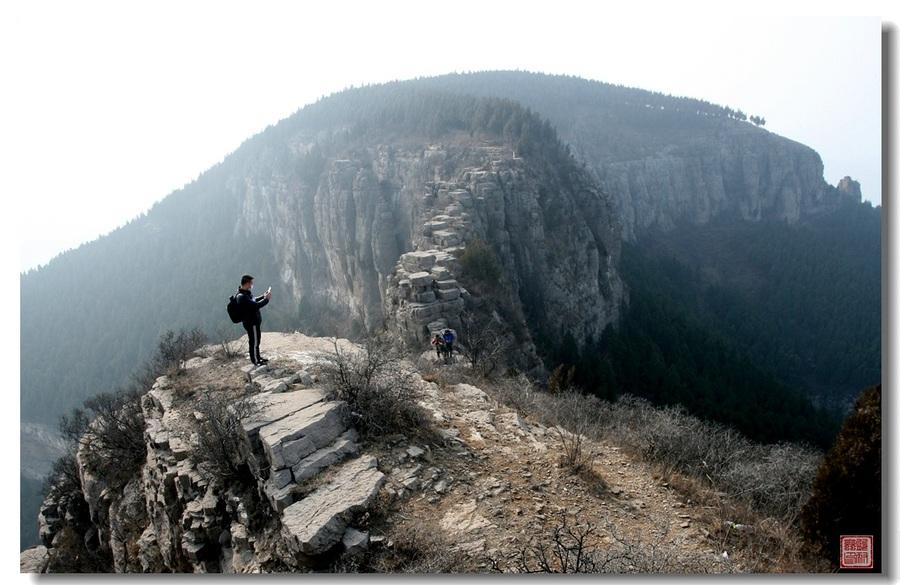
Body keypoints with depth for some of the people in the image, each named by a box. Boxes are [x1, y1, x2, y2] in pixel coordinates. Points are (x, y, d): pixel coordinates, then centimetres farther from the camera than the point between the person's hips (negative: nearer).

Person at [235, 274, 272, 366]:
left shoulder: (246, 293, 6)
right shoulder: (242, 297, -27)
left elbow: (253, 301, 22)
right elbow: (255, 305, -31)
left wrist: (263, 296, 11)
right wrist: (266, 299, -21)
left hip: (254, 321, 10)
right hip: (251, 323, -10)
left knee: (256, 340, 22)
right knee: (254, 342, 3)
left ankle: (257, 357, 36)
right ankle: (256, 361, 16)